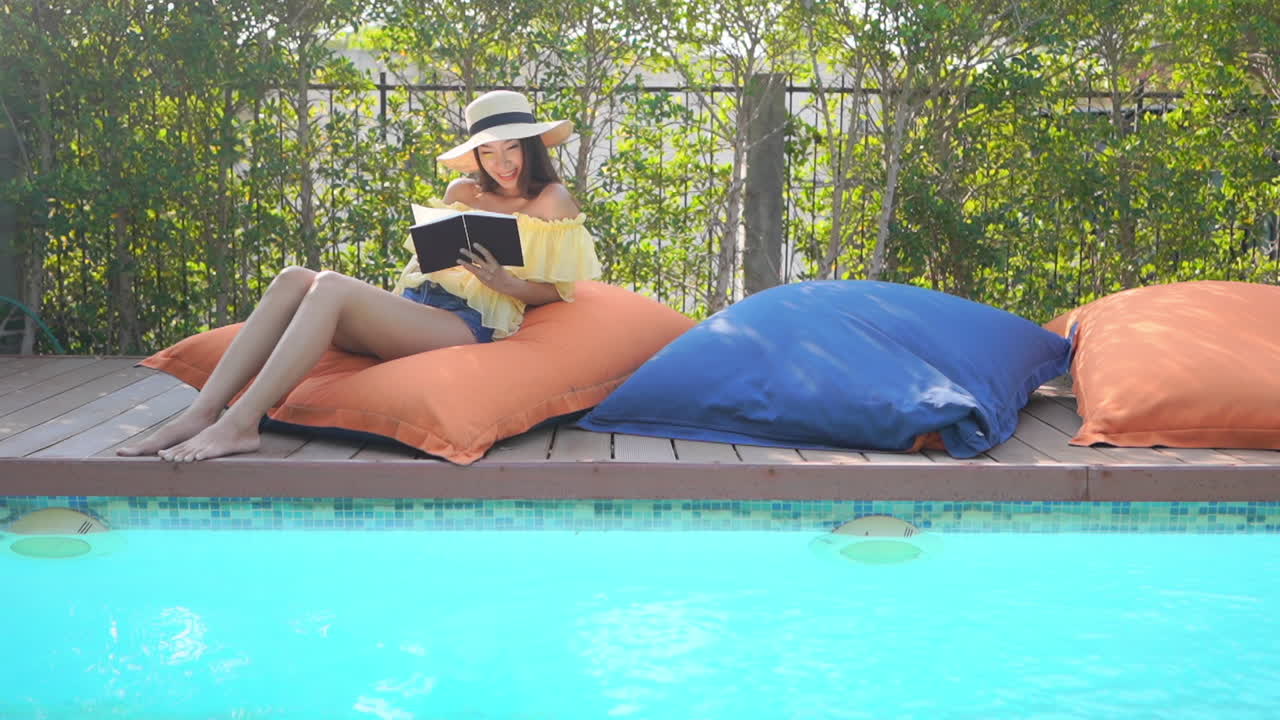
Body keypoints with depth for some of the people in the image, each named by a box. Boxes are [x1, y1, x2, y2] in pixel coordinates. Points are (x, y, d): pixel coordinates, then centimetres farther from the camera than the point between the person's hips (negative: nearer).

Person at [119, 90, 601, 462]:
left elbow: (555, 291, 2)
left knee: (331, 287, -30)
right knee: (294, 280, -19)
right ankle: (201, 413, -28)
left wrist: (501, 281, -16)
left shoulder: (552, 201, 5)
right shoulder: (463, 192, 21)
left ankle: (240, 424, -36)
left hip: (467, 326, -7)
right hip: (414, 306, 7)